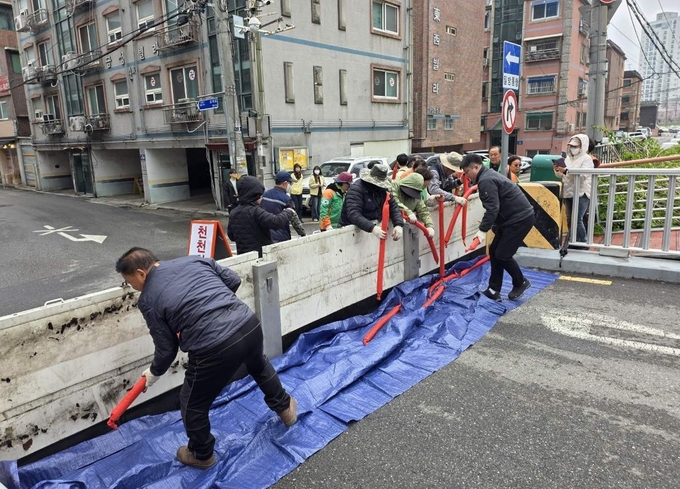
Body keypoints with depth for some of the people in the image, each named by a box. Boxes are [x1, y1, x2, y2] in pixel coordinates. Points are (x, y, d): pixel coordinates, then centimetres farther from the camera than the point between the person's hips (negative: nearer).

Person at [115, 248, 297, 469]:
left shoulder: (148, 299, 3)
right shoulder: (194, 259, 13)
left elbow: (166, 348, 8)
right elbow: (233, 280, 16)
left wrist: (154, 373, 28)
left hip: (214, 349, -5)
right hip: (249, 324, 6)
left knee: (192, 405, 23)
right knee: (259, 366, 39)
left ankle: (201, 455, 46)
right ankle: (285, 409, 58)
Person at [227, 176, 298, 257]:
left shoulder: (233, 213, 7)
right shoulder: (255, 211, -16)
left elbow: (231, 236, 18)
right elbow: (276, 222, -28)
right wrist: (289, 212, -11)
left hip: (242, 254, 7)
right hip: (261, 254, -7)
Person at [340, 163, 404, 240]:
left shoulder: (382, 189, 5)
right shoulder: (356, 189, -16)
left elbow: (394, 206, 2)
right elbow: (353, 214, -28)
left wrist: (399, 225, -17)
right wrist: (372, 228, -41)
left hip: (376, 225, 7)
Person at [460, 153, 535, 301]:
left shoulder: (486, 180, -18)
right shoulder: (488, 175, 15)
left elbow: (492, 209, -25)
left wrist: (483, 230, -23)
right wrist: (491, 225, 19)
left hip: (520, 219, -11)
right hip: (513, 218, 11)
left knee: (502, 254, -7)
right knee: (494, 251, 9)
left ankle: (520, 283, 16)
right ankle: (493, 290, 13)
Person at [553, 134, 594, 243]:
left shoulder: (587, 159, -4)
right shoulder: (568, 158, 16)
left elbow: (583, 175, -19)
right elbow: (562, 176, 18)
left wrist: (566, 171, -28)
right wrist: (557, 170, -4)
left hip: (581, 194, -7)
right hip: (568, 193, 7)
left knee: (577, 220, -14)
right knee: (570, 220, 10)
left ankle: (582, 243, -7)